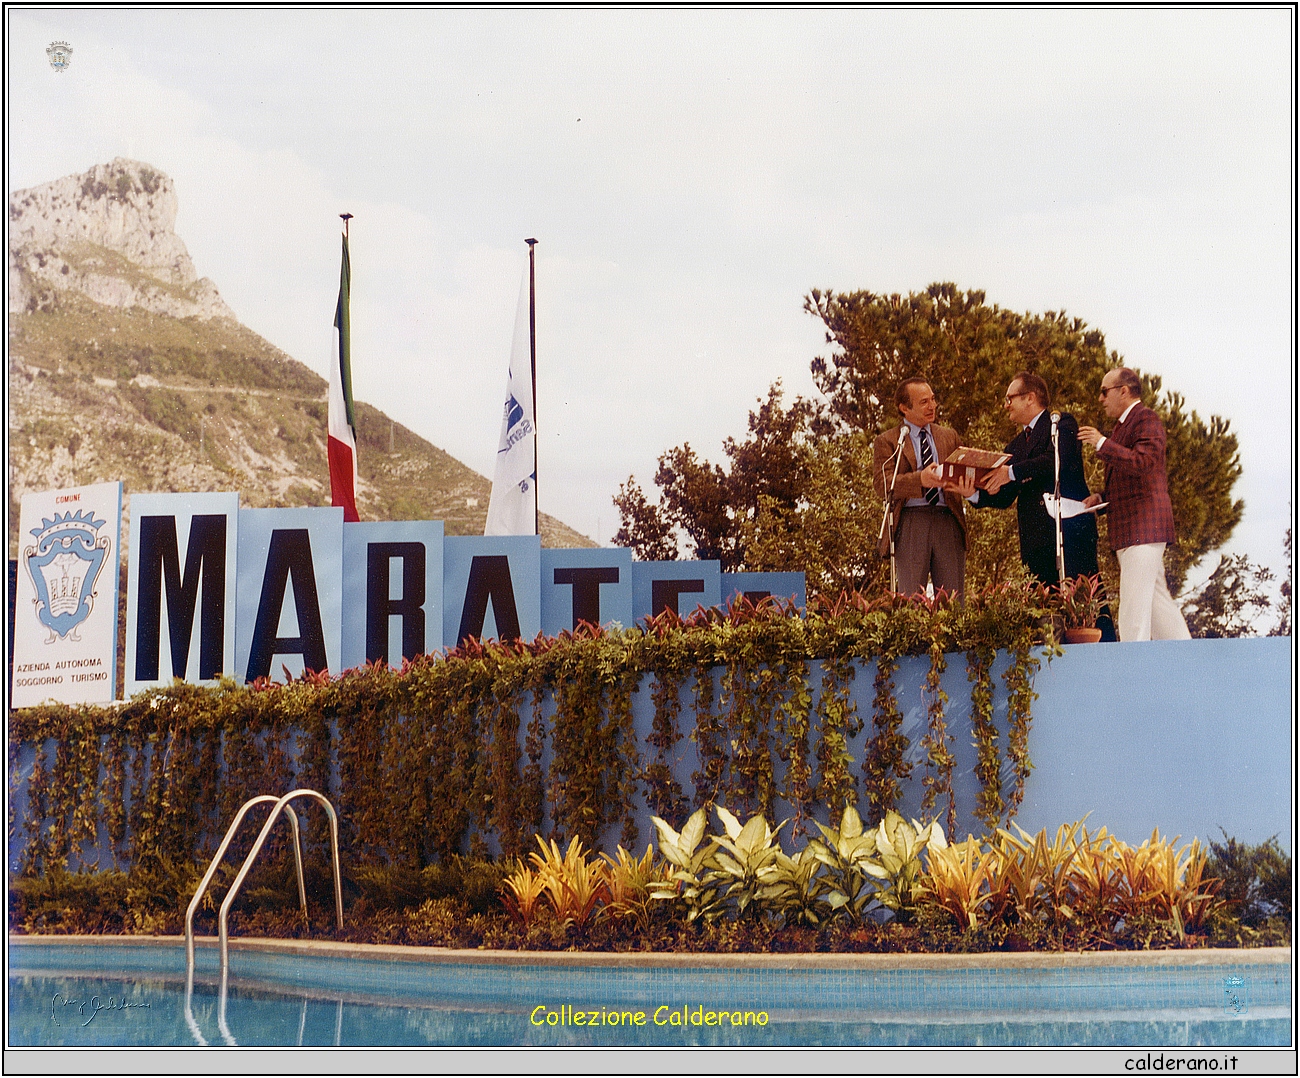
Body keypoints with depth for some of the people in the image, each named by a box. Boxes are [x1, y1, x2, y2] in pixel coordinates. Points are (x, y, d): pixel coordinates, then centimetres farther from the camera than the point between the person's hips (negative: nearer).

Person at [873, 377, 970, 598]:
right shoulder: (887, 442, 6)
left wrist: (969, 487, -10)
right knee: (911, 599, -4)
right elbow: (883, 485, -7)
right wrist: (920, 480, -24)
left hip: (949, 522, 3)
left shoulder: (950, 436, 21)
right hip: (910, 524, -3)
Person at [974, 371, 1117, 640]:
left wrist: (1013, 472, -20)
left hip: (1071, 529, -7)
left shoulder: (1062, 424, 5)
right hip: (1036, 538, 7)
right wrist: (975, 493, -2)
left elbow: (1060, 460, -16)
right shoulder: (1015, 445, 25)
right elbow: (1004, 497, 18)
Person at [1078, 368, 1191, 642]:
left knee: (1135, 602, -13)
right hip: (1130, 529, 10)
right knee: (1157, 599, 10)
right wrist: (1102, 497, 14)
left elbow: (1143, 461, -23)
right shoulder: (1123, 425, 23)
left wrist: (1102, 444, -21)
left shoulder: (1146, 419, -7)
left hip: (1143, 526, -10)